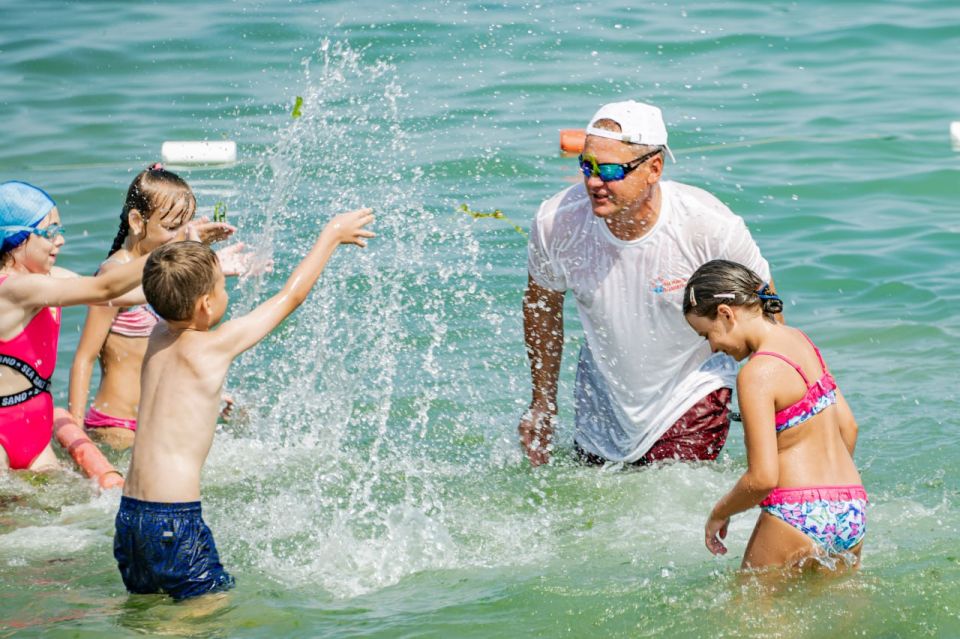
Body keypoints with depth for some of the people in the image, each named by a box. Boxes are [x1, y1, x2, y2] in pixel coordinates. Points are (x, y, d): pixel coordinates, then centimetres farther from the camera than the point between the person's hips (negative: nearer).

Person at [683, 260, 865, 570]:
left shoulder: (757, 374, -15)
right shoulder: (800, 340, 10)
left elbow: (762, 478, -18)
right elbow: (847, 425, 19)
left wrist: (719, 513, 0)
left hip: (796, 516, -8)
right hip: (851, 512, 8)